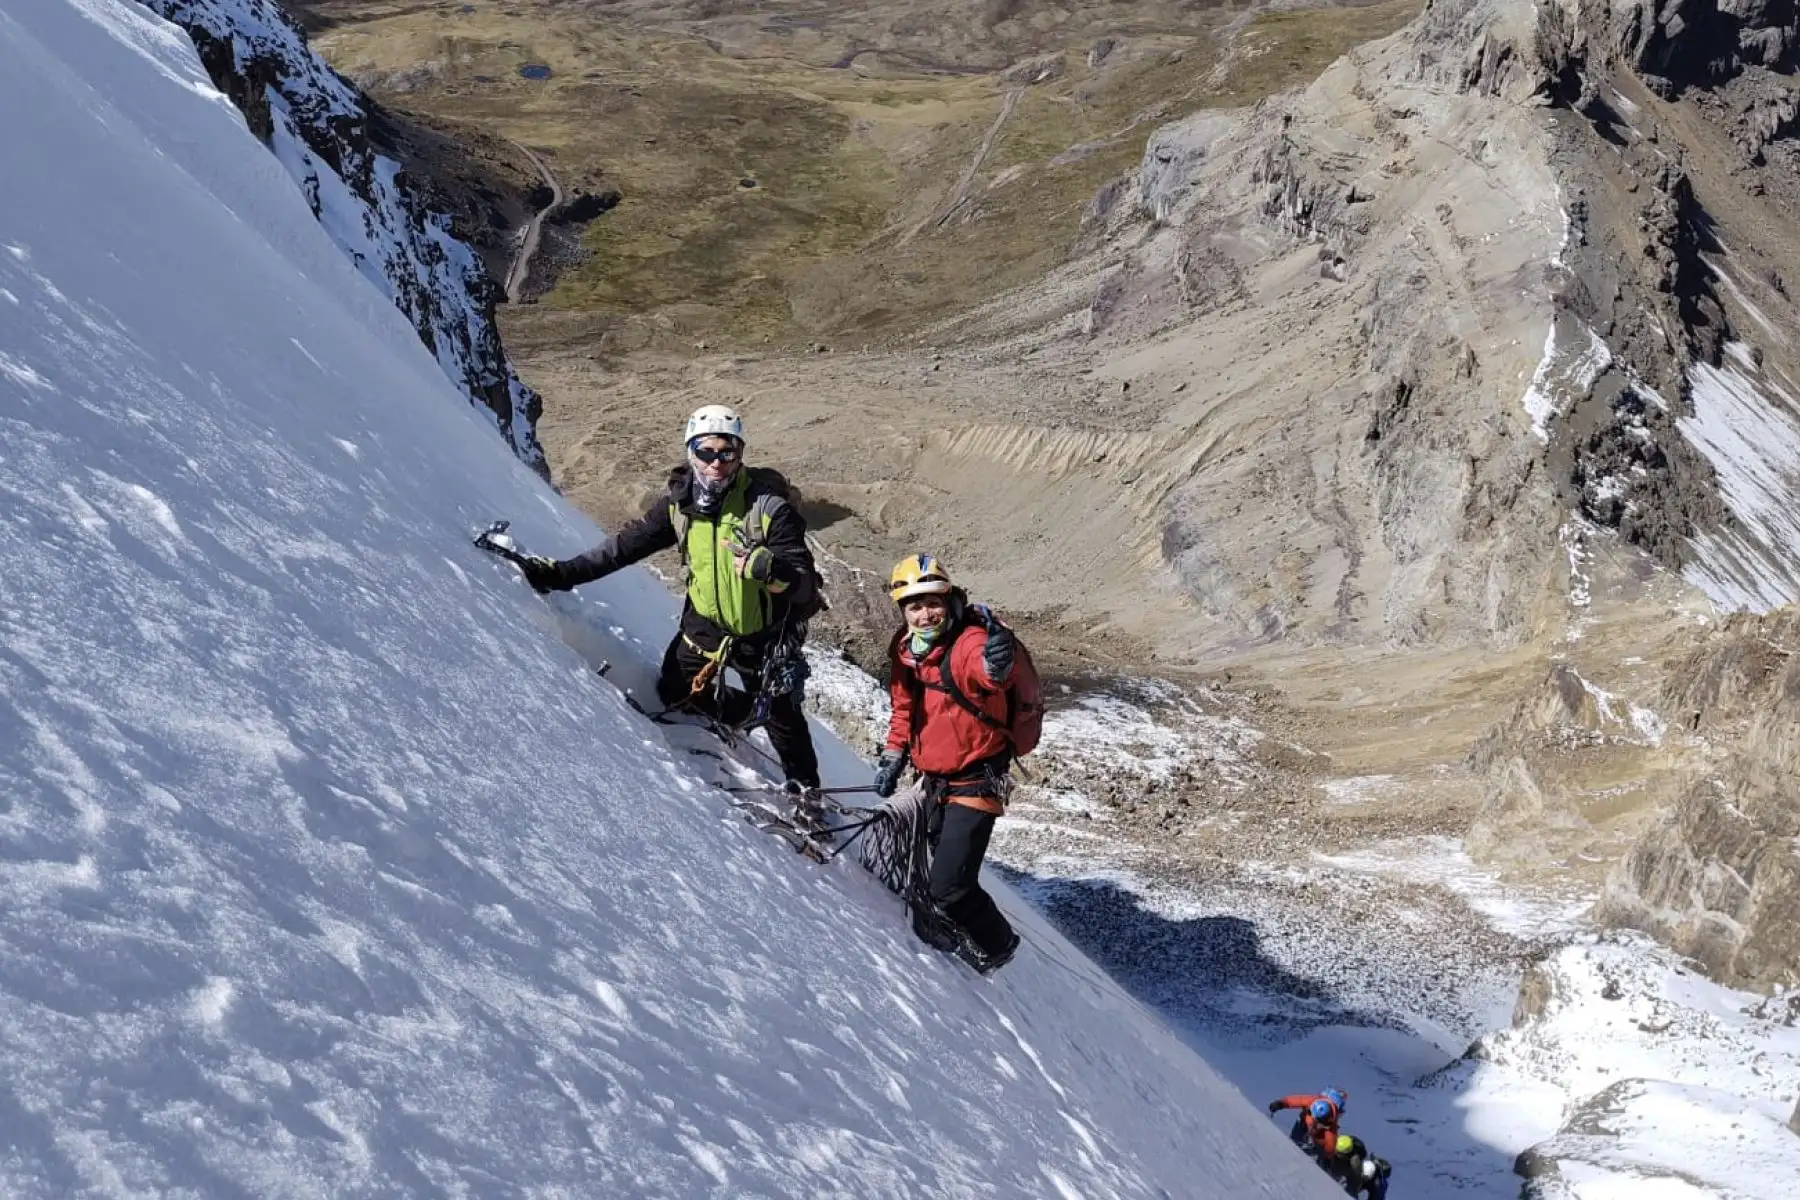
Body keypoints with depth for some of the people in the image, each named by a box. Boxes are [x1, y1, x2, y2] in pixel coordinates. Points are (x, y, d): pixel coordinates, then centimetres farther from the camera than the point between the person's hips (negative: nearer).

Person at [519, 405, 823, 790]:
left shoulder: (768, 504, -26)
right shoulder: (679, 501, -11)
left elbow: (803, 584, -27)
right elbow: (628, 544, -4)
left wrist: (770, 568, -50)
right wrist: (562, 572, -9)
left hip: (765, 632, -5)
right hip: (706, 622, 5)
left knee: (781, 715, 6)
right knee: (675, 693, 12)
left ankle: (806, 790, 30)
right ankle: (743, 713, 37)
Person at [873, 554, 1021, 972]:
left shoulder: (969, 643, -24)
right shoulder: (905, 650, -1)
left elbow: (984, 669, -49)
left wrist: (997, 664, -71)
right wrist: (893, 757, 11)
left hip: (976, 779, -8)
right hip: (936, 780, 8)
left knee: (947, 888, -10)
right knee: (945, 876, 21)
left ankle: (994, 945, 14)